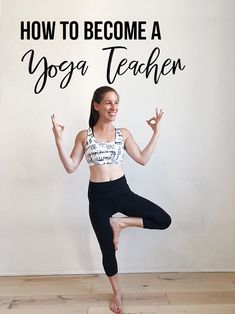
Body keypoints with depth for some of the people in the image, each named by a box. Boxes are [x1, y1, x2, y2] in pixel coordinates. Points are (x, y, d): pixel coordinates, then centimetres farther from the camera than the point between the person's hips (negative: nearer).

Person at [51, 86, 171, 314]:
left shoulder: (123, 133, 4)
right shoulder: (84, 136, 0)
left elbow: (142, 159, 2)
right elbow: (71, 167, -3)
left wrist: (156, 133, -1)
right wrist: (58, 141, -12)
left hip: (121, 191, 2)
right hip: (98, 196, -2)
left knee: (164, 221, -10)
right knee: (108, 249, 10)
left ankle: (119, 223, 5)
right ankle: (117, 293, 37)